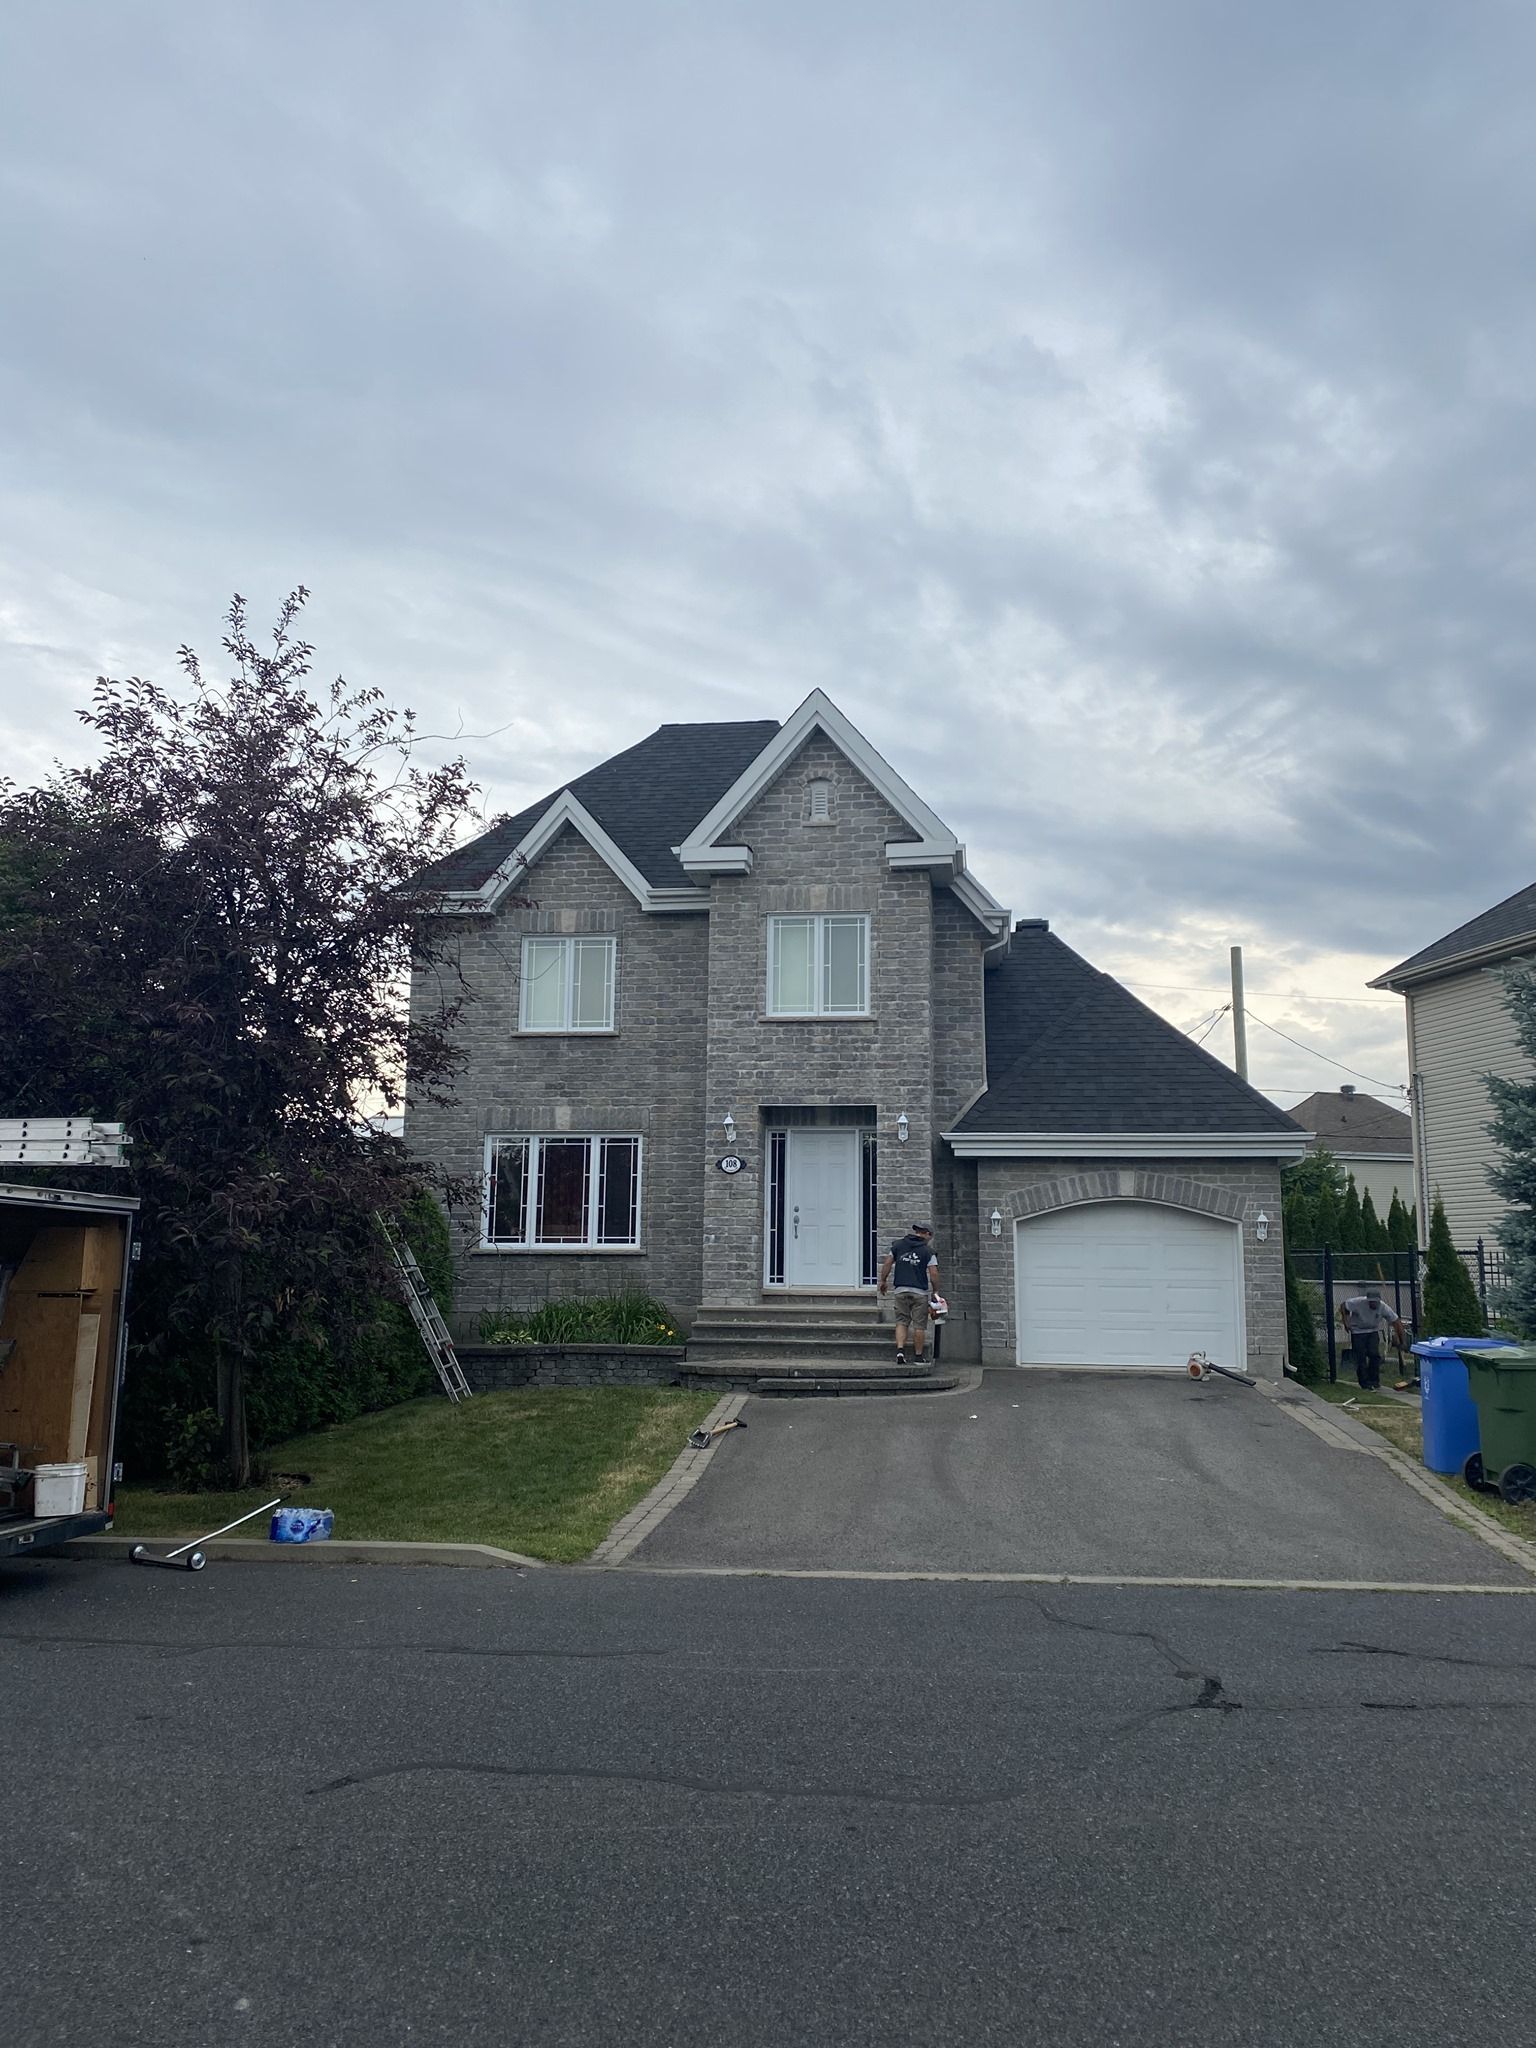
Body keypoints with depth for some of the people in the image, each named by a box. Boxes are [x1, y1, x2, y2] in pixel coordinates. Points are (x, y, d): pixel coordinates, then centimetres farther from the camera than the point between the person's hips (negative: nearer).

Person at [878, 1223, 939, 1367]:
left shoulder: (898, 1245, 7)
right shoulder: (928, 1250, -3)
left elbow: (887, 1263, 8)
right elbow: (933, 1274, -7)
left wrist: (883, 1281, 18)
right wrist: (935, 1290, 6)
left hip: (901, 1290, 3)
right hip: (920, 1291, -3)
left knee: (901, 1322, 9)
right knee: (919, 1325, 5)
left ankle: (900, 1350, -8)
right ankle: (918, 1356, 10)